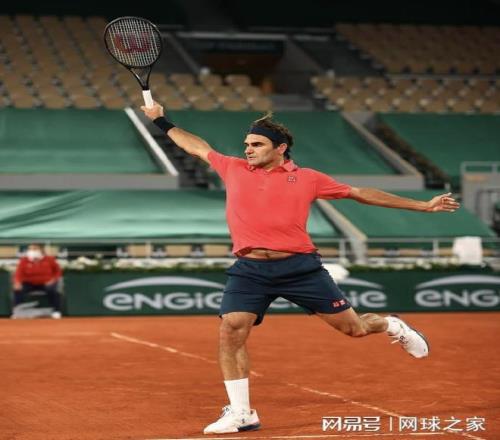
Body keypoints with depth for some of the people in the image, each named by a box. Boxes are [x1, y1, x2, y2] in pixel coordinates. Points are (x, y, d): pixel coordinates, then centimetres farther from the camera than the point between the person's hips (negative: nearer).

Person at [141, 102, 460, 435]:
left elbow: (361, 193, 12)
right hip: (250, 270, 2)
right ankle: (241, 414, 0)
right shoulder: (233, 169, 12)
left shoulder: (306, 178, 6)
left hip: (300, 266, -2)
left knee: (353, 328, 3)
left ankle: (392, 326, 38)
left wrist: (423, 206, 14)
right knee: (231, 334, -13)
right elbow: (198, 146, 28)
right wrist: (161, 120, 32)